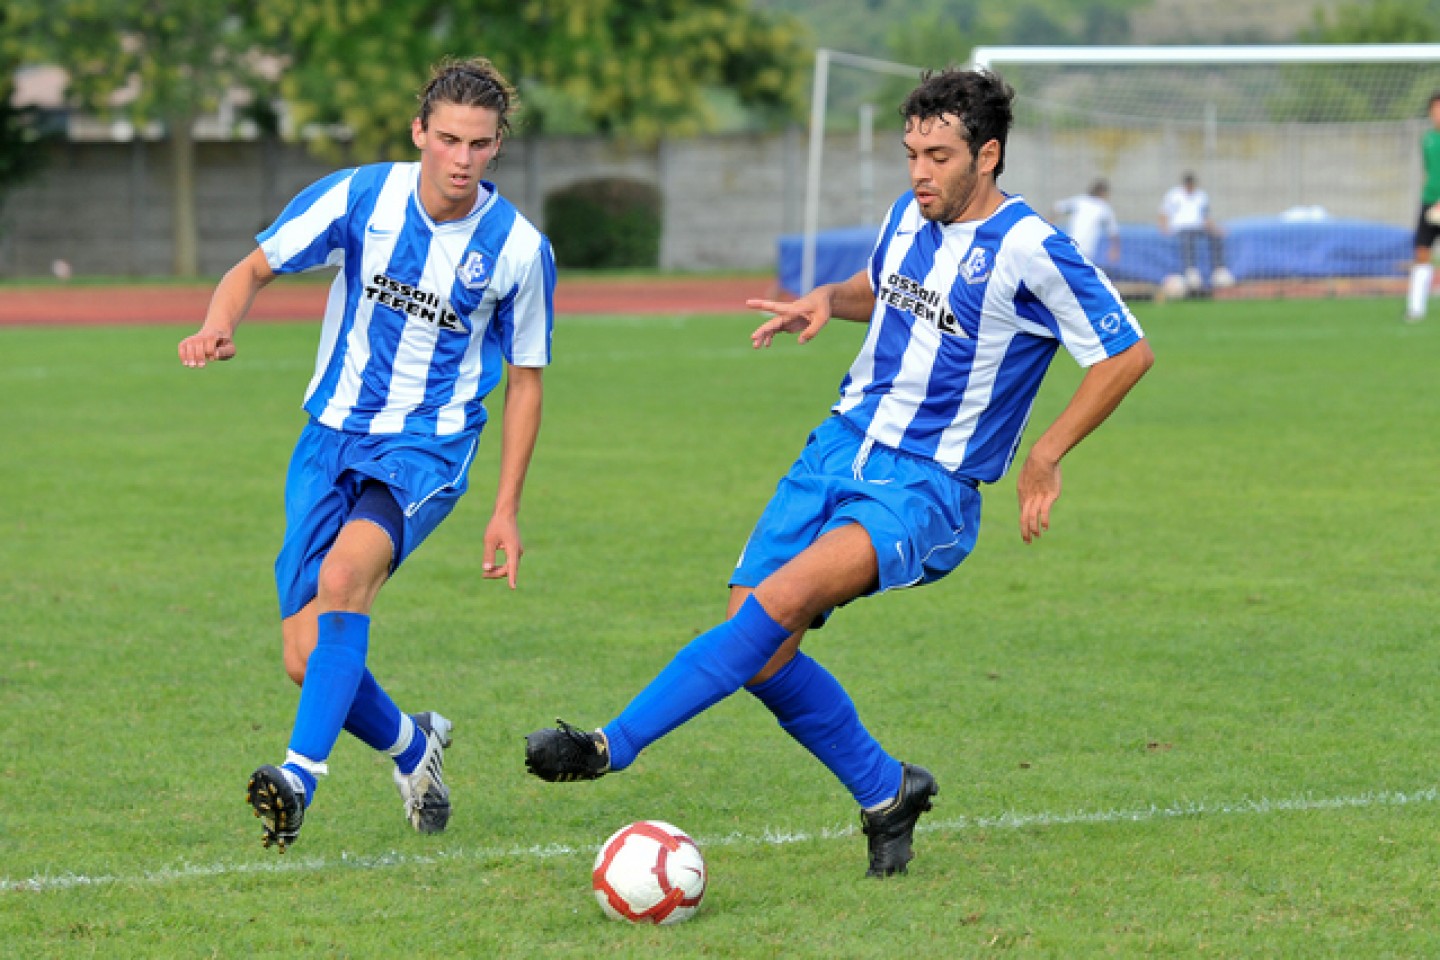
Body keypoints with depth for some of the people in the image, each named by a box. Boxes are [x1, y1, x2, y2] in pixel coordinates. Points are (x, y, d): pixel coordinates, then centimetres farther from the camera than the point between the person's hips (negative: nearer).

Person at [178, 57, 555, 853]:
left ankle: (301, 776, -36)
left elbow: (524, 379, 5)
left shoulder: (518, 248, -6)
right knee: (308, 658, -3)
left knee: (345, 572, -33)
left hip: (428, 450, -3)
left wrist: (506, 509, 3)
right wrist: (218, 325, -22)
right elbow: (256, 267, 2)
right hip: (333, 436, 3)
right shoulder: (359, 197, -6)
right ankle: (411, 746, 28)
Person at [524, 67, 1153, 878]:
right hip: (842, 447, 7)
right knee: (760, 653, -6)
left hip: (926, 487, -7)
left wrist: (1044, 459, -8)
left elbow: (1129, 354, -8)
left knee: (781, 600, -29)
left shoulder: (1030, 253, -13)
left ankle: (613, 746, -30)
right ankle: (886, 793, 15)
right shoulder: (909, 218, 7)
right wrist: (829, 300, 7)